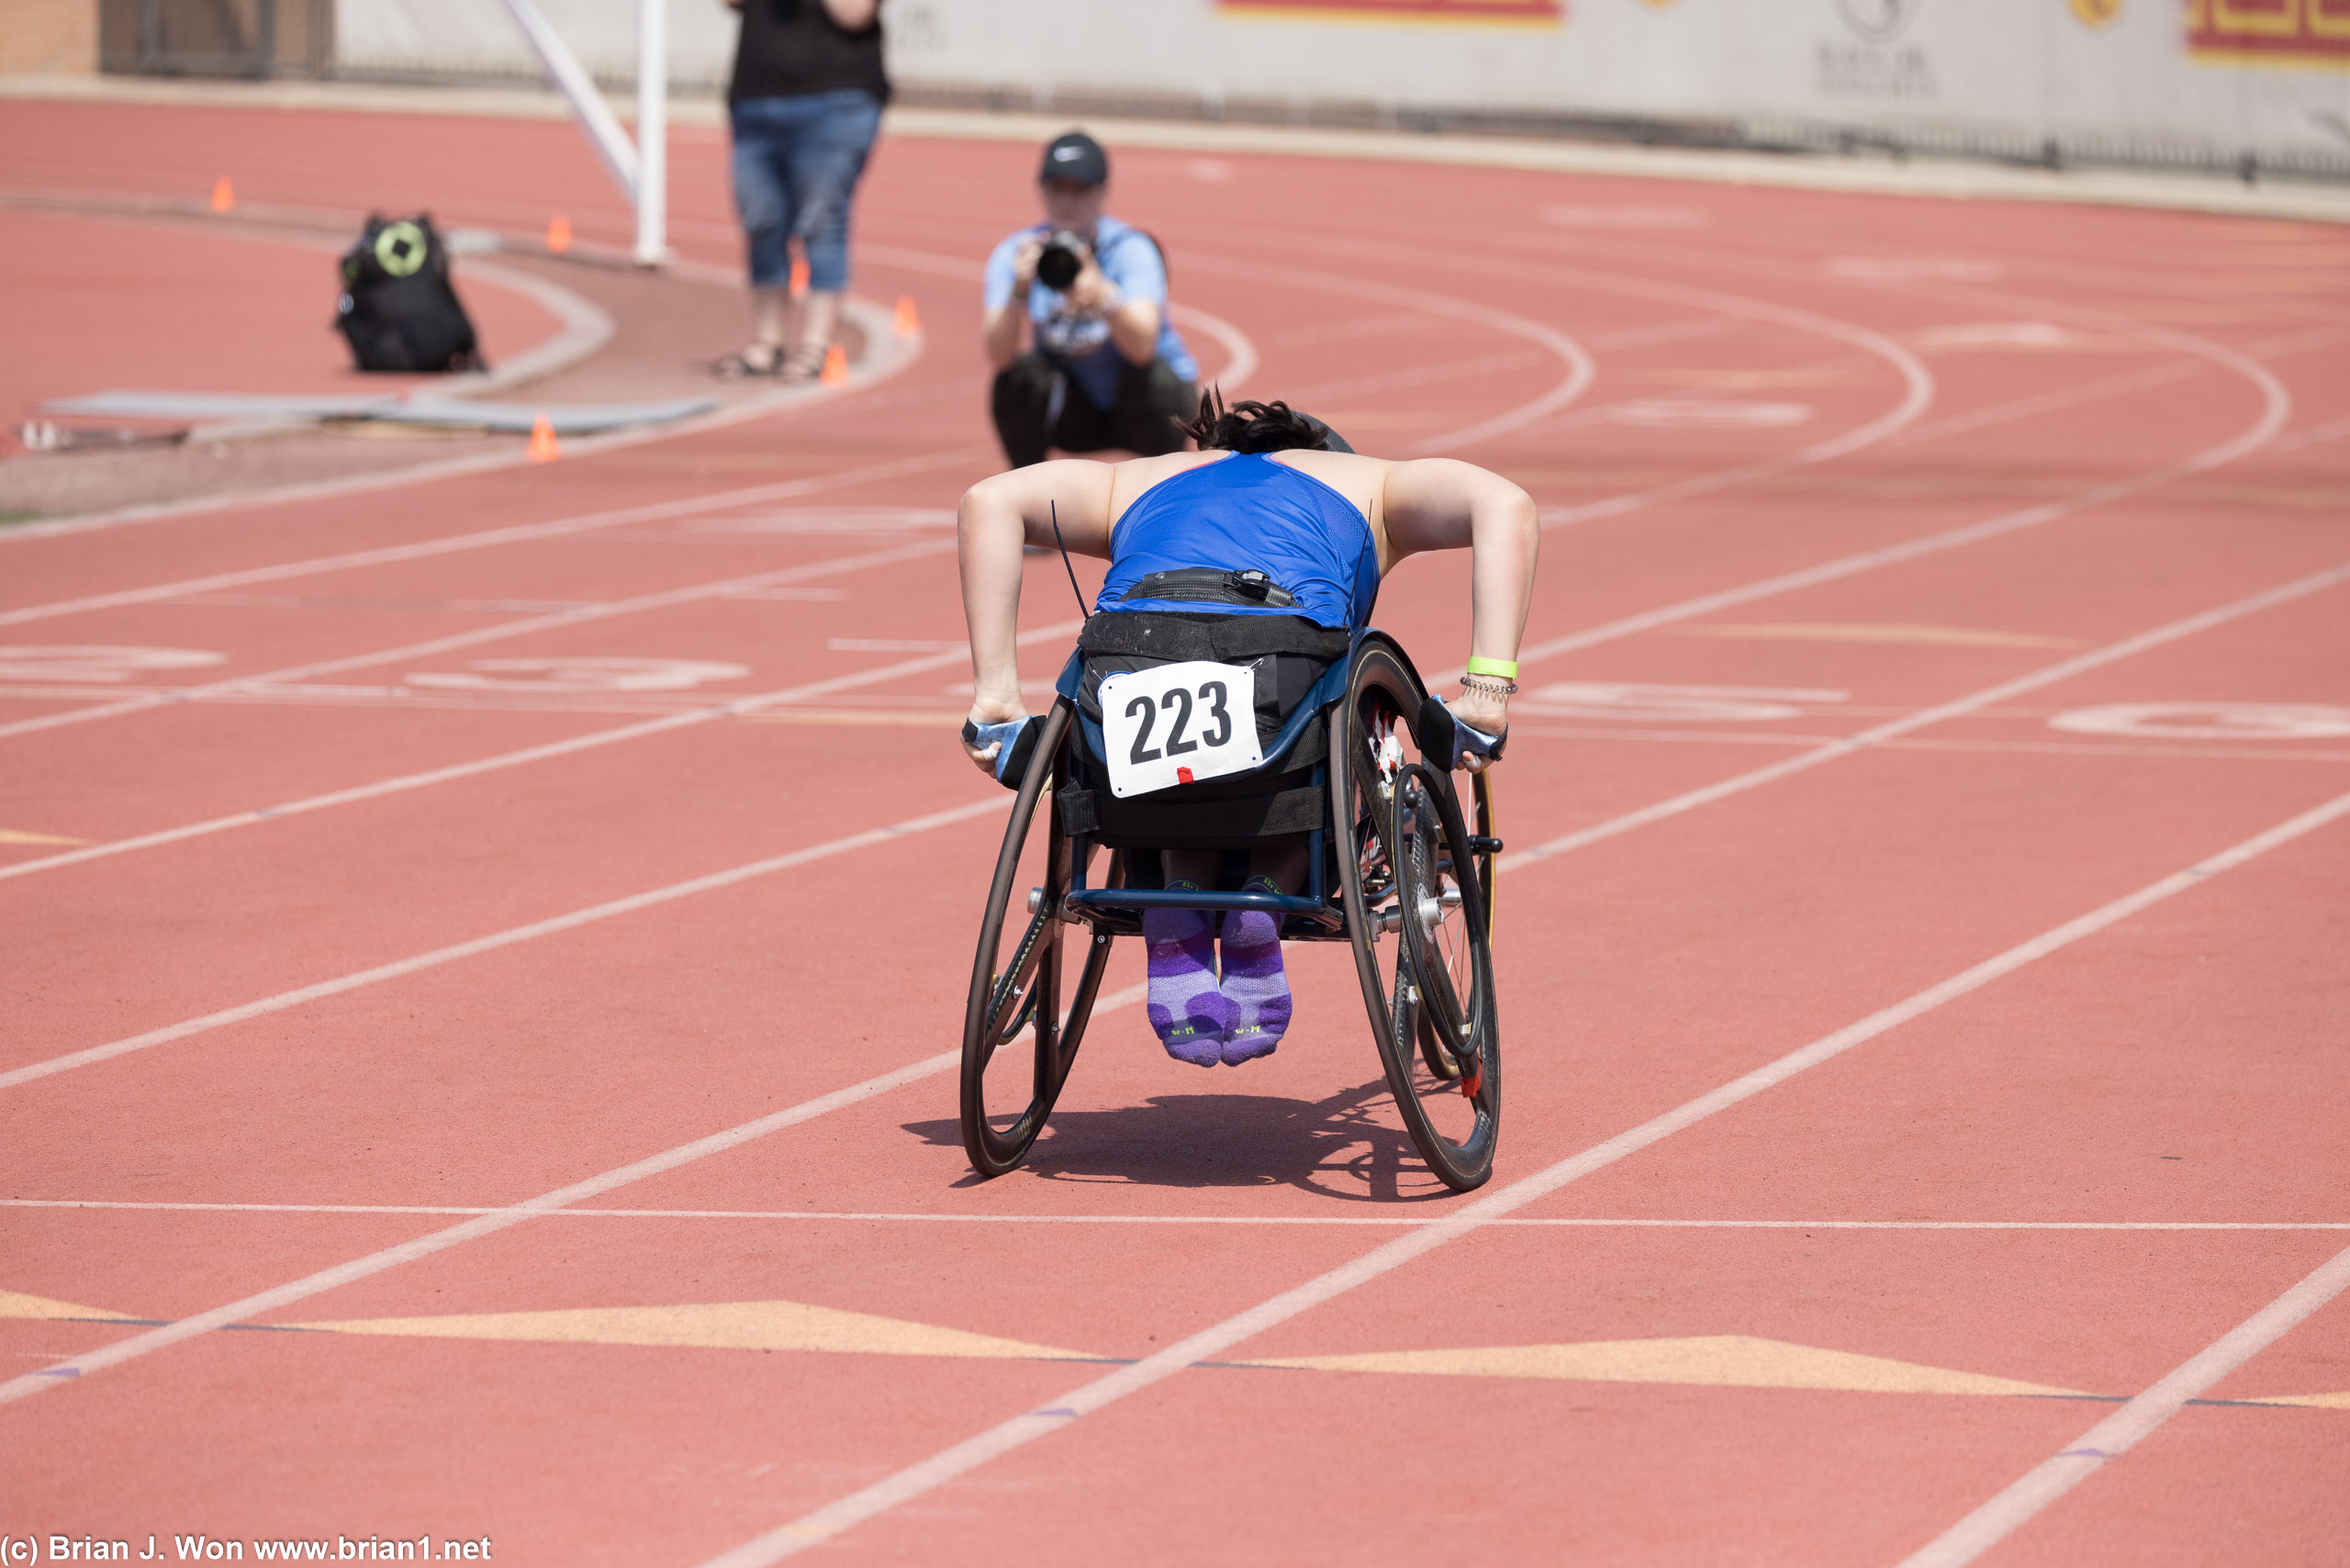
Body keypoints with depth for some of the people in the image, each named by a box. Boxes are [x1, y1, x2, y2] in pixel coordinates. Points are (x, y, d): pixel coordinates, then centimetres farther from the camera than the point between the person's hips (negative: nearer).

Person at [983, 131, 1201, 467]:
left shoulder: (1131, 249, -20)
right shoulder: (1015, 253, -13)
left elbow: (1143, 346, -38)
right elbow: (999, 357, -26)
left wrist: (1103, 298, -59)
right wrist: (1018, 293, -45)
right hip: (1074, 413, 2)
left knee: (1151, 374, -33)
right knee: (1016, 378, -26)